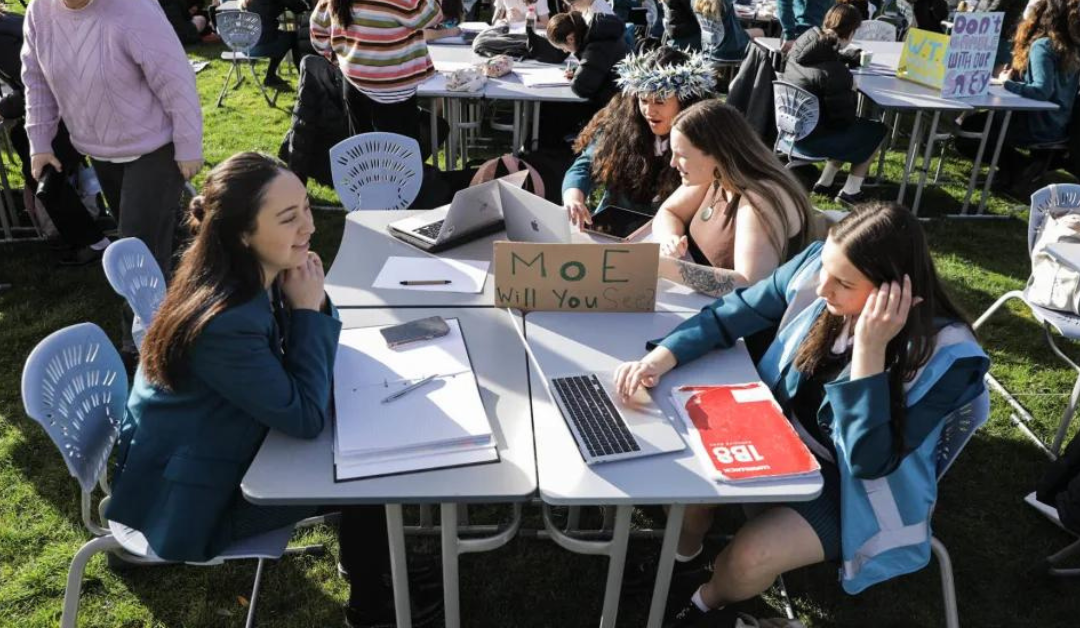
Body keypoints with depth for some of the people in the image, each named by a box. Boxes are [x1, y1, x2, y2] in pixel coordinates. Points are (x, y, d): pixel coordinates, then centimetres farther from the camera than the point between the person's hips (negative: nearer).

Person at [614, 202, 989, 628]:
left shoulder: (944, 355, -28)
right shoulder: (816, 267, -17)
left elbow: (870, 461, -30)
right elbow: (728, 316, -8)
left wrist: (869, 350, -39)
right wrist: (660, 358, -24)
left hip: (852, 486, -4)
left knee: (747, 560, -23)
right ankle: (684, 550, 17)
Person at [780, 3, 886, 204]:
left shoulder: (806, 40, -4)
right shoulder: (836, 73, -28)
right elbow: (843, 118, -18)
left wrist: (852, 57, 25)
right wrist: (851, 93, -1)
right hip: (810, 138, -8)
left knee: (851, 130, 28)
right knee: (876, 131, 13)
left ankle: (825, 183, 27)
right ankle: (850, 192, 16)